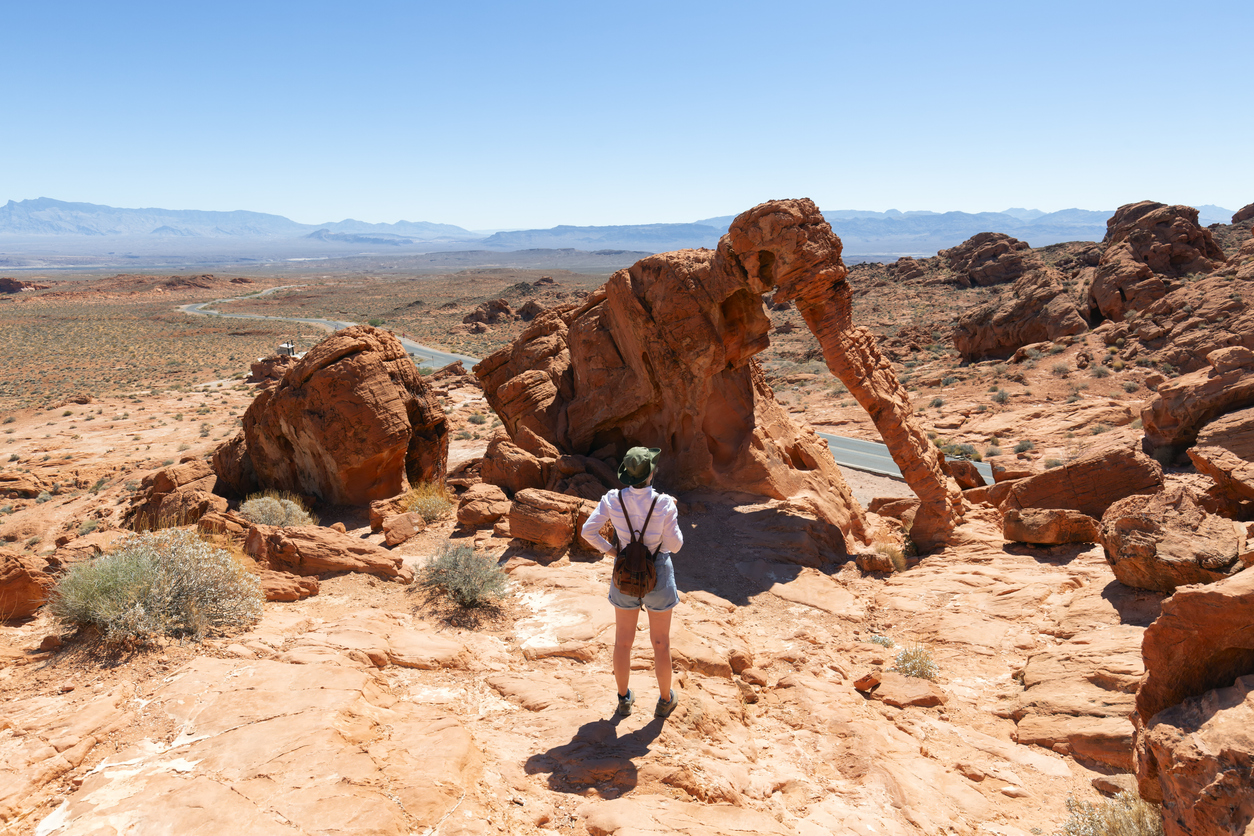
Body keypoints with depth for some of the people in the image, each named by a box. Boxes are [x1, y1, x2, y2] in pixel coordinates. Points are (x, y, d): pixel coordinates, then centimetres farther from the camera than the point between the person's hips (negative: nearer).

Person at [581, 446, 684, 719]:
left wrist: (611, 551, 1)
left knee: (623, 640, 21)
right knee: (661, 642, 19)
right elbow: (674, 545, -17)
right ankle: (665, 700, 36)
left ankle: (624, 700, 37)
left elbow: (588, 530, -14)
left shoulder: (613, 499, -17)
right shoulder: (664, 503, -25)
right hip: (657, 575, -2)